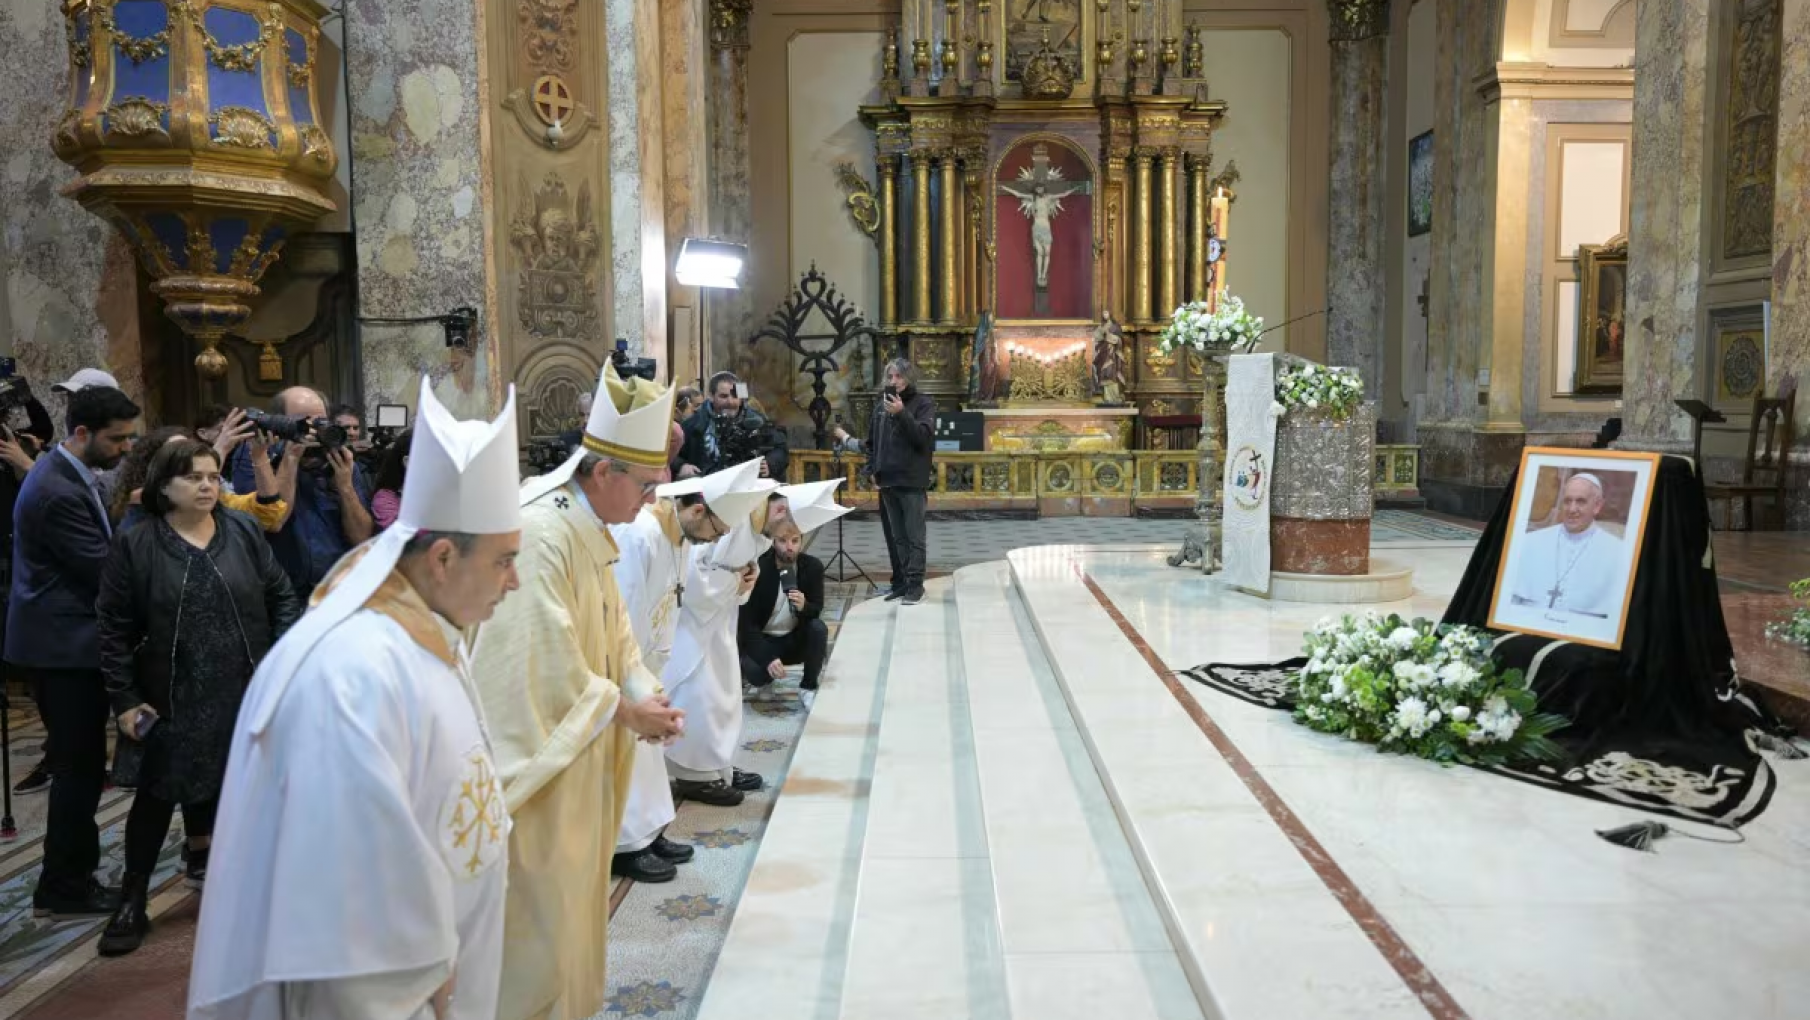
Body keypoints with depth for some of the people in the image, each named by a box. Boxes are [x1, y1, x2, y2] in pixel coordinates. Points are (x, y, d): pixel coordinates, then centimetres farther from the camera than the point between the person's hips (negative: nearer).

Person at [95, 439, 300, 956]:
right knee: (159, 794, 4)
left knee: (222, 786, 11)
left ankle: (202, 860, 34)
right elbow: (112, 628, -3)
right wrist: (124, 700, -7)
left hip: (245, 692, 2)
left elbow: (283, 596, 6)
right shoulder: (134, 544, -5)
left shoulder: (244, 531, 0)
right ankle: (132, 903, 17)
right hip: (171, 696, -2)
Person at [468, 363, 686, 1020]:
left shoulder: (591, 529, 6)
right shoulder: (539, 533, -25)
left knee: (572, 886, 21)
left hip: (581, 744, 10)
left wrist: (646, 692, -3)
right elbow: (547, 656, -25)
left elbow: (612, 625, 11)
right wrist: (622, 709, -15)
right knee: (539, 897, 3)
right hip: (541, 744, -10)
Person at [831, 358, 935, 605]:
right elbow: (872, 441, 19)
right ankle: (901, 581, 16)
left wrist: (902, 413, -26)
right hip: (887, 481, 5)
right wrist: (872, 469, 9)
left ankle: (916, 584, -1)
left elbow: (923, 436, -17)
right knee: (896, 536, 9)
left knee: (914, 536, -4)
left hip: (912, 482, -5)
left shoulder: (924, 404, -3)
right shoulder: (882, 406, 13)